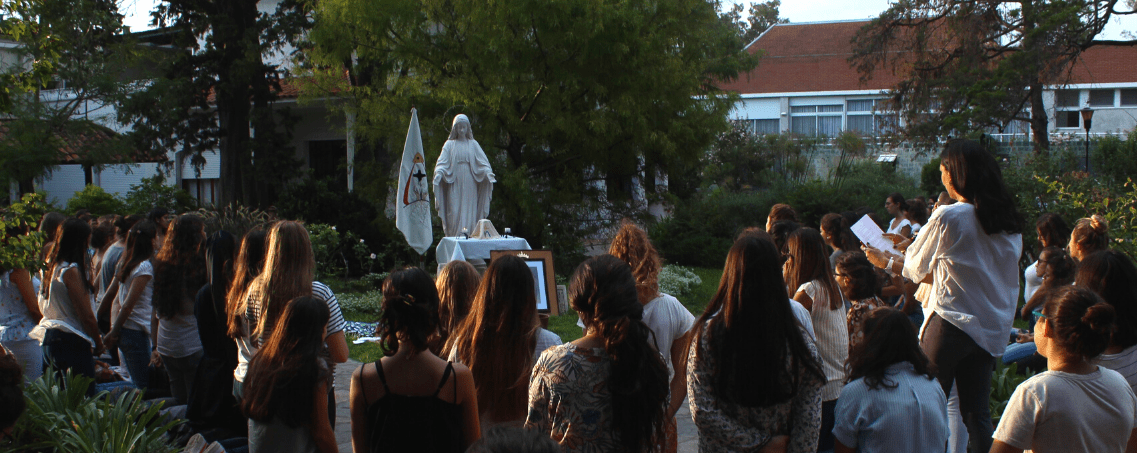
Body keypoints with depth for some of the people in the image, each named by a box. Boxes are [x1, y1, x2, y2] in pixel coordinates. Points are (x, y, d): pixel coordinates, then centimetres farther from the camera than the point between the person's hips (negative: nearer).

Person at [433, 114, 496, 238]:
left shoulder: (473, 144, 12)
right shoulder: (450, 144, 9)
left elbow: (482, 161, 5)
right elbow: (442, 161, 0)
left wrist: (488, 172, -14)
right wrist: (439, 173, -19)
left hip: (469, 183, 1)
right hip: (455, 182, -1)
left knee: (469, 211, -2)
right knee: (454, 210, -7)